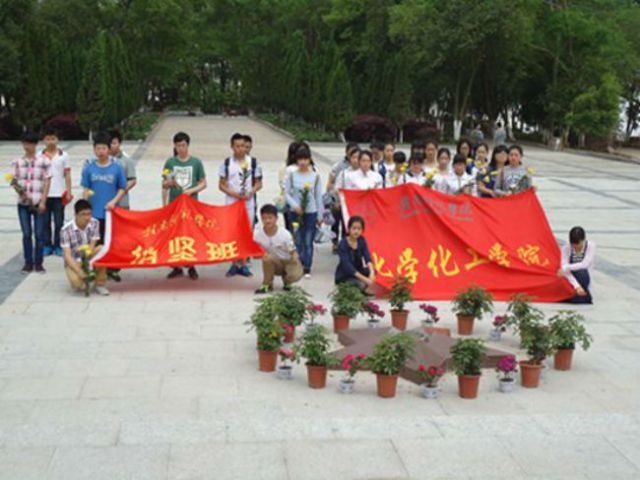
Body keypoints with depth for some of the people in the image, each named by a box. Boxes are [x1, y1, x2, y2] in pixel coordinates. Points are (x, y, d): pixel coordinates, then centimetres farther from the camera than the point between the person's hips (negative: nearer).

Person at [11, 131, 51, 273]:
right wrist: (20, 191, -14)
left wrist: (43, 202, -8)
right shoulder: (17, 162, 6)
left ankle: (38, 263, 9)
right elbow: (14, 181, 8)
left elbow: (47, 181, -2)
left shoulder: (44, 161, -1)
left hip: (38, 203, -2)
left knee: (39, 234, 0)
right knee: (26, 234, 5)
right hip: (23, 203, 2)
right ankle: (28, 263, 13)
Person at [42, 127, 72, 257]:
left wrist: (69, 191, -1)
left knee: (59, 222, 3)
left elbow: (67, 175, 5)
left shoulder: (63, 155, 4)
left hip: (59, 193, -1)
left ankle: (58, 246, 11)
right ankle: (47, 246, 13)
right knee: (45, 221, 5)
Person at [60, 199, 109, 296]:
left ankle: (100, 284, -13)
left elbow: (92, 245, -13)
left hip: (88, 257, 3)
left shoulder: (94, 223, -12)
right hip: (74, 261, -3)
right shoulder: (66, 230, -20)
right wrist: (79, 271, -36)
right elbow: (67, 254, -22)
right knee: (76, 281, -35)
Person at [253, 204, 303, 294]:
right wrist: (262, 254, -33)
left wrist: (294, 257, -40)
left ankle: (286, 279, 9)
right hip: (275, 263, 1)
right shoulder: (258, 233, -18)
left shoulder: (285, 234, -22)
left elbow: (293, 251, -16)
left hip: (288, 261, -1)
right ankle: (267, 285, -9)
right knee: (267, 258, -34)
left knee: (296, 275, -32)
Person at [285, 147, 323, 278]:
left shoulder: (315, 176, 1)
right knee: (297, 241, 1)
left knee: (308, 241, 1)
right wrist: (295, 206, -14)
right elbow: (287, 193, 2)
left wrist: (320, 215, 4)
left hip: (311, 212, 0)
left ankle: (307, 268, 8)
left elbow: (318, 197, 4)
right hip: (295, 212, 0)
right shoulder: (292, 175, 1)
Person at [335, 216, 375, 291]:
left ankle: (362, 290, 3)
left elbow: (367, 257, -16)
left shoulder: (361, 240, -5)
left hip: (357, 271, 6)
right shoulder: (343, 244, -21)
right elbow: (347, 265, -28)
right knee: (361, 284, -32)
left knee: (372, 271, -22)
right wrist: (364, 279, -34)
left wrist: (371, 272, -36)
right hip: (343, 276, -6)